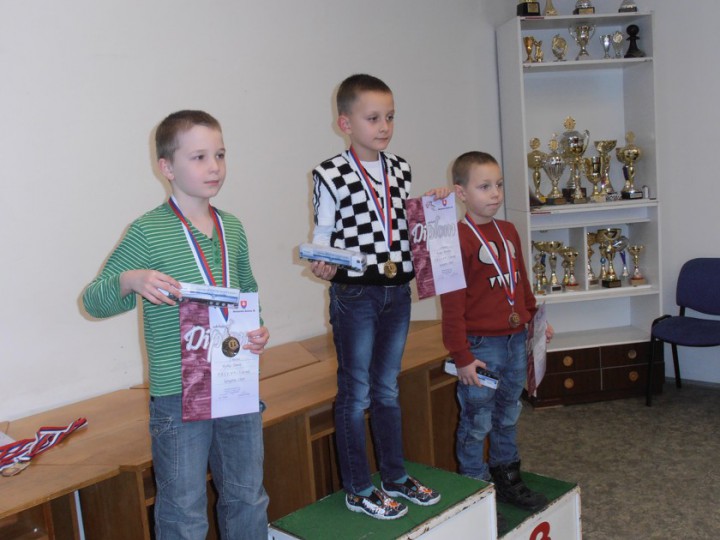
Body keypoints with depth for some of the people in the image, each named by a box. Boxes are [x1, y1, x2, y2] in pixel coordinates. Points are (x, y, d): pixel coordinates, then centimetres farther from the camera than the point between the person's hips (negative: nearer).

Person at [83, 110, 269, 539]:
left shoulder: (232, 228, 6)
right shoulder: (147, 232, -10)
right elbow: (94, 301, -5)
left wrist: (258, 329, 1)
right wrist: (130, 281, -26)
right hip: (177, 394, -5)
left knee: (248, 499, 19)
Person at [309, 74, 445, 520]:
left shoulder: (400, 170, 8)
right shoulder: (331, 176, -11)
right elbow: (323, 238, -8)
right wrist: (324, 267, -27)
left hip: (397, 292, 6)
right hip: (354, 295, -6)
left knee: (388, 388, 18)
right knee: (356, 393, 6)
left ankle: (395, 476, 32)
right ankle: (358, 489, 20)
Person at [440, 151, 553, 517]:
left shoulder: (509, 232, 8)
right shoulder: (459, 239, -16)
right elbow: (452, 304, -17)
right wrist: (461, 356, -18)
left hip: (515, 341, 8)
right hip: (481, 346, -7)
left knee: (508, 417, 20)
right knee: (477, 423, 5)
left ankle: (507, 479, 37)